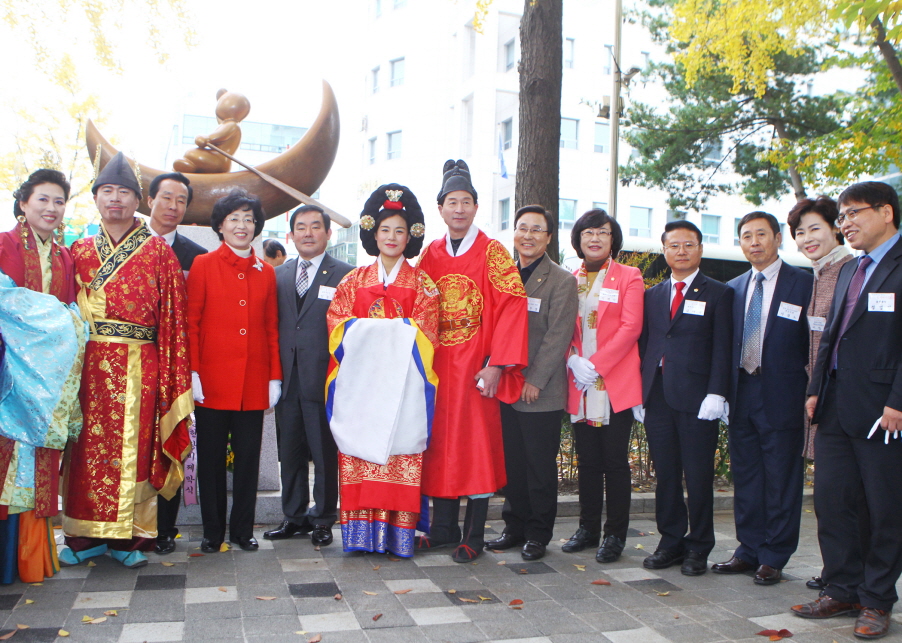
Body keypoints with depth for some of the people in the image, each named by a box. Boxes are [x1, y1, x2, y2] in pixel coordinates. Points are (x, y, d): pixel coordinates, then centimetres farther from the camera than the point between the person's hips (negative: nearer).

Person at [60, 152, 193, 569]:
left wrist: (173, 375, -9)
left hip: (139, 367, -3)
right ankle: (86, 534, 17)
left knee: (133, 447, 1)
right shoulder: (79, 251, 14)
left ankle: (128, 537, 11)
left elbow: (174, 316, -2)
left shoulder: (159, 253, 4)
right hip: (87, 364, 3)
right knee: (88, 445, 5)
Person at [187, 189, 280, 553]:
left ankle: (242, 530, 19)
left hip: (253, 383, 2)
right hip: (212, 380, -2)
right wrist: (192, 372, -9)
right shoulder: (203, 265, 3)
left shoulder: (266, 273, 11)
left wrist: (275, 377, 5)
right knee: (211, 457, 6)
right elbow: (190, 323, -1)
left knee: (248, 457, 7)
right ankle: (212, 532, 18)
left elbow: (272, 328, 10)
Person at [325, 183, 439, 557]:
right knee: (359, 453, -2)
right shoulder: (354, 280, 13)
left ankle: (398, 533, 2)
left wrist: (383, 332, -10)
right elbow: (338, 323, 3)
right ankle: (361, 532, 4)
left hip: (402, 382, -1)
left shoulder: (420, 283, 9)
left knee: (400, 452, -4)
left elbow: (423, 330, -1)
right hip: (359, 380, 1)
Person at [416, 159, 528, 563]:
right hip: (437, 368, 4)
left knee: (477, 445, 1)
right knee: (440, 444, 10)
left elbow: (511, 309, -9)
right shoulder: (430, 255, 10)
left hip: (475, 368, -4)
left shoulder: (492, 253, -3)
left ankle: (473, 536, 11)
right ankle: (443, 529, 22)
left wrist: (496, 364, -15)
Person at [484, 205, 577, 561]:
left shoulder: (562, 280, -4)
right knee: (512, 462, 11)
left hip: (540, 393, -5)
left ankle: (538, 533, 18)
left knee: (540, 465, 4)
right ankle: (515, 526, 25)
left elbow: (558, 336, -10)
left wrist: (534, 381, -15)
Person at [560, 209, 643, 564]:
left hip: (616, 383, -3)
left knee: (615, 461, 1)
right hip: (579, 384, 4)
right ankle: (588, 528, 21)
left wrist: (597, 364, -15)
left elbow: (631, 327, -8)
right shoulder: (570, 280, 12)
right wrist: (573, 361, -9)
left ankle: (615, 534, 11)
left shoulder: (629, 277, 2)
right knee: (587, 460, 10)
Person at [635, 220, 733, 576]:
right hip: (657, 397, 4)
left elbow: (722, 349, -4)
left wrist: (716, 394, -13)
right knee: (665, 475, 9)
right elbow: (643, 345, 14)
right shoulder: (652, 295, 16)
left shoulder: (718, 294, 3)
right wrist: (639, 394, 7)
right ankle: (671, 542, 20)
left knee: (699, 476, 2)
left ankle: (698, 548, 15)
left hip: (697, 399, -4)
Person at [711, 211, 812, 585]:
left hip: (781, 396, -5)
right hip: (741, 395, 5)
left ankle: (774, 558, 15)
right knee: (745, 477, 12)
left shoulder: (803, 284, -3)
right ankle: (749, 551, 23)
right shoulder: (734, 288, 12)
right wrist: (724, 391, 6)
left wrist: (810, 392, -9)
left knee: (781, 480, 4)